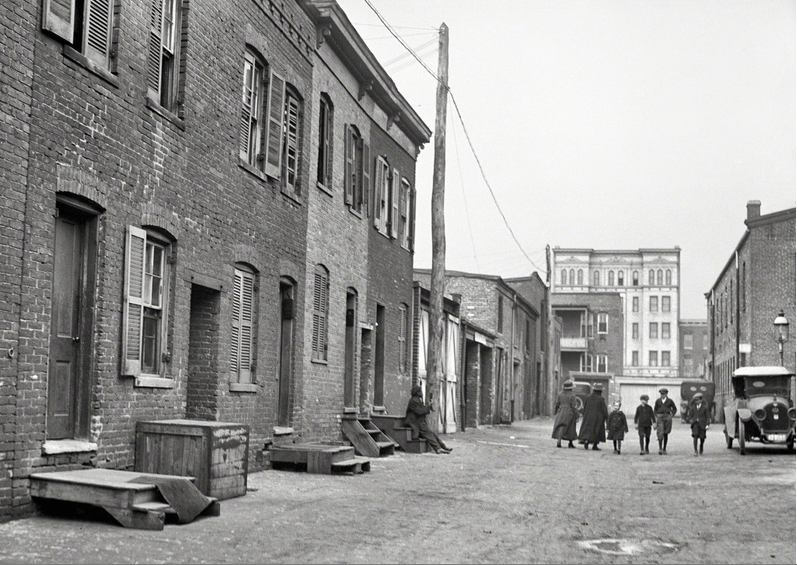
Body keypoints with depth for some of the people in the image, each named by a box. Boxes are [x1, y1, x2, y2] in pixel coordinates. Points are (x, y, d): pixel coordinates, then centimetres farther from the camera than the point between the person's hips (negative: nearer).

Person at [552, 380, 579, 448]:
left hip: (561, 413, 2)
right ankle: (570, 443, 23)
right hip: (570, 414, -2)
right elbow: (574, 407, -12)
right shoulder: (572, 396, -10)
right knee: (570, 428, 12)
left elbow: (556, 405, 5)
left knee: (560, 427, -2)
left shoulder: (559, 394, 1)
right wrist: (577, 417, -7)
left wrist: (555, 414, 16)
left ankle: (559, 440, -24)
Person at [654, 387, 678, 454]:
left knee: (666, 434, 6)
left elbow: (675, 409, 10)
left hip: (667, 418, 0)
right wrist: (657, 416, 3)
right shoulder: (658, 400, 4)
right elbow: (655, 409, 16)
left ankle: (664, 449, 14)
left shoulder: (670, 401, 0)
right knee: (660, 432, -14)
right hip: (660, 418, 0)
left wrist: (671, 416, 0)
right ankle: (660, 448, -16)